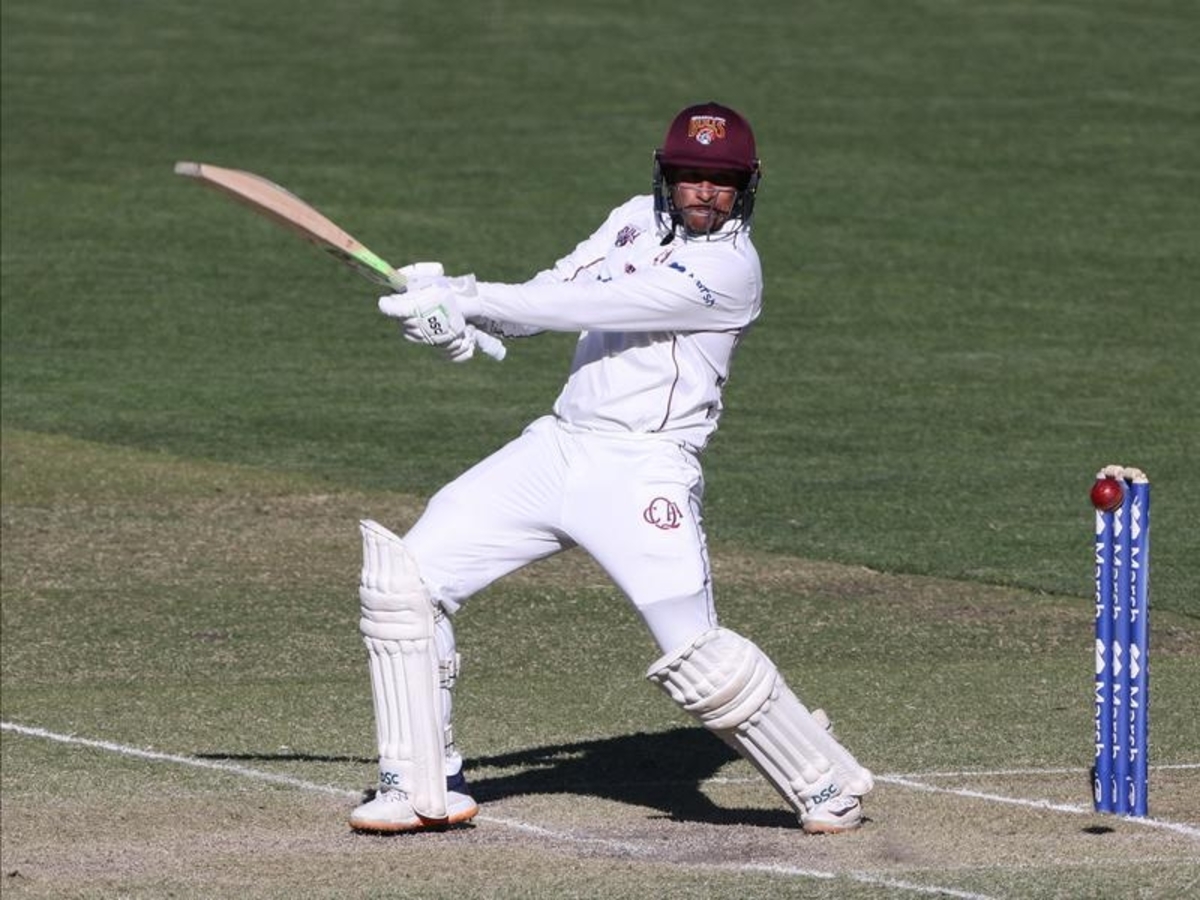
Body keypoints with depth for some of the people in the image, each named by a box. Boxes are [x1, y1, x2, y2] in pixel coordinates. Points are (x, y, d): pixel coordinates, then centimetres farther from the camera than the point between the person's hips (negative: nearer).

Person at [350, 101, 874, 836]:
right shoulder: (637, 221, 14)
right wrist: (454, 310, -9)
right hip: (557, 446, 7)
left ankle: (828, 787, 6)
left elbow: (597, 308, -19)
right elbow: (553, 298, 11)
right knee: (405, 577, -3)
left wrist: (468, 299, -19)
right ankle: (423, 787, 6)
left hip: (644, 470, -7)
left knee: (698, 657, -16)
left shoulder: (731, 267, -12)